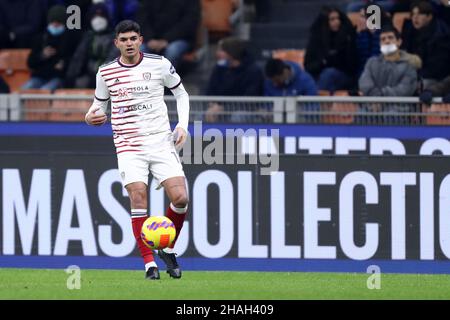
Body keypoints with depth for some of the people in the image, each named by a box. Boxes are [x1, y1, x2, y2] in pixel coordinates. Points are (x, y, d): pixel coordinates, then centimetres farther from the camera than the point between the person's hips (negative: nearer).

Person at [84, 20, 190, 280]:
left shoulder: (159, 64, 2)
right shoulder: (106, 72, 5)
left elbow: (181, 94, 14)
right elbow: (100, 103, 18)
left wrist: (183, 125, 0)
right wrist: (91, 117, -5)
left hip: (161, 140, 0)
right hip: (128, 145, 0)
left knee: (180, 198, -13)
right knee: (138, 200, -15)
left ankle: (168, 250, 11)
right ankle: (150, 264, -9)